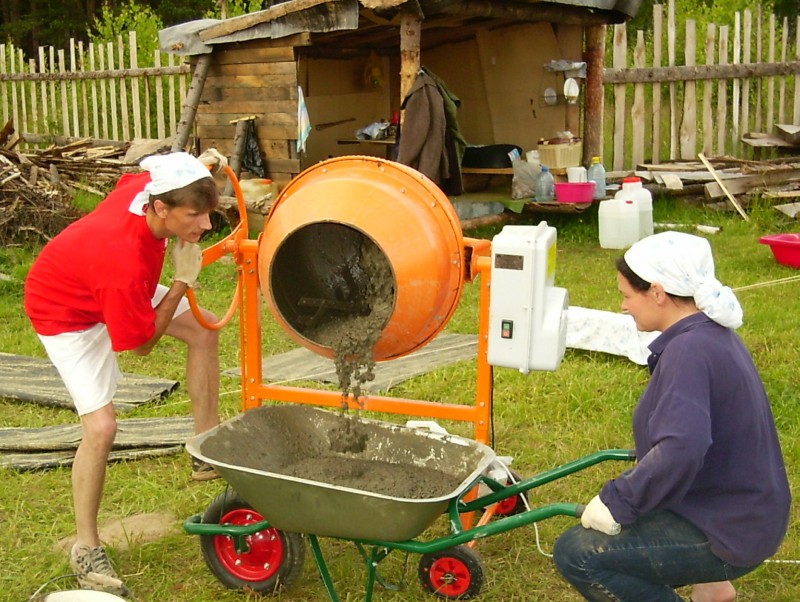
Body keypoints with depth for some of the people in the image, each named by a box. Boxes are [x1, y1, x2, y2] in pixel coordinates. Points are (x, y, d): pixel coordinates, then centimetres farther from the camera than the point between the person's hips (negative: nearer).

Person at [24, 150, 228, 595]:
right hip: (68, 312, -9)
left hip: (120, 293, 9)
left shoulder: (143, 186, -24)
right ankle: (86, 547, 2)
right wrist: (182, 282, -29)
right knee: (101, 427, -18)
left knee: (204, 328, 5)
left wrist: (196, 169, -8)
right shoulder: (125, 262, -43)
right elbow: (141, 345, -27)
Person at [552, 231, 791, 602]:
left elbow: (680, 451, -38)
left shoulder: (689, 349, -25)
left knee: (576, 554, -14)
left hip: (730, 533, -10)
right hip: (747, 509, 10)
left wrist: (616, 501, -26)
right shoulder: (711, 333, 5)